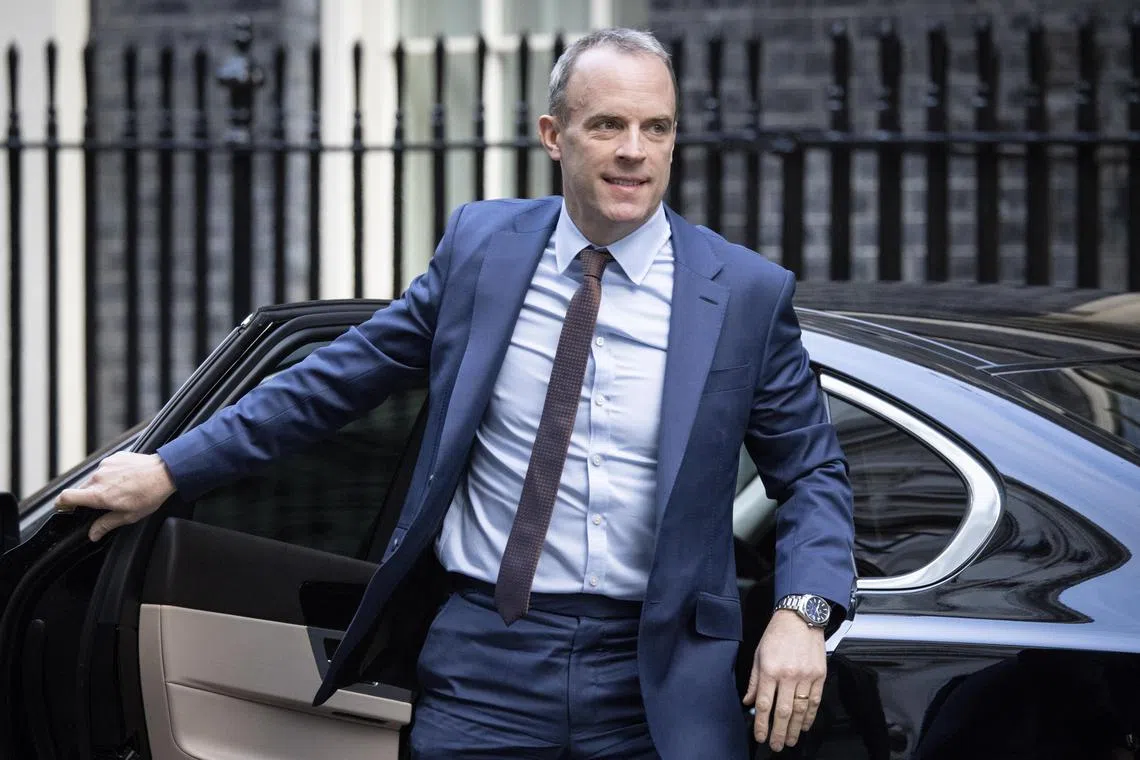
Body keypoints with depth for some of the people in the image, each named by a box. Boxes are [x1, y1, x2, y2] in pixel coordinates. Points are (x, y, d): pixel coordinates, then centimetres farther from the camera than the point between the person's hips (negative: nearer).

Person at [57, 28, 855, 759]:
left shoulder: (747, 293, -2)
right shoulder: (480, 246, 4)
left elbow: (813, 471, 6)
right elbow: (340, 376, 11)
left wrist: (801, 613, -12)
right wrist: (169, 470, 12)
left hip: (658, 684, -1)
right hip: (485, 667, 1)